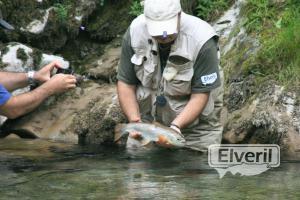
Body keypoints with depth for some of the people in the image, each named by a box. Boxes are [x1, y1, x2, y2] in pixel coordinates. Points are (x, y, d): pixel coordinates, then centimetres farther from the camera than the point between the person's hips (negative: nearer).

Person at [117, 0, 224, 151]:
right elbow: (125, 83, -9)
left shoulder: (202, 41, -26)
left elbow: (200, 94, -21)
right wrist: (135, 122, -21)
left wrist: (176, 126, -32)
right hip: (148, 118, 3)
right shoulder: (135, 32, -17)